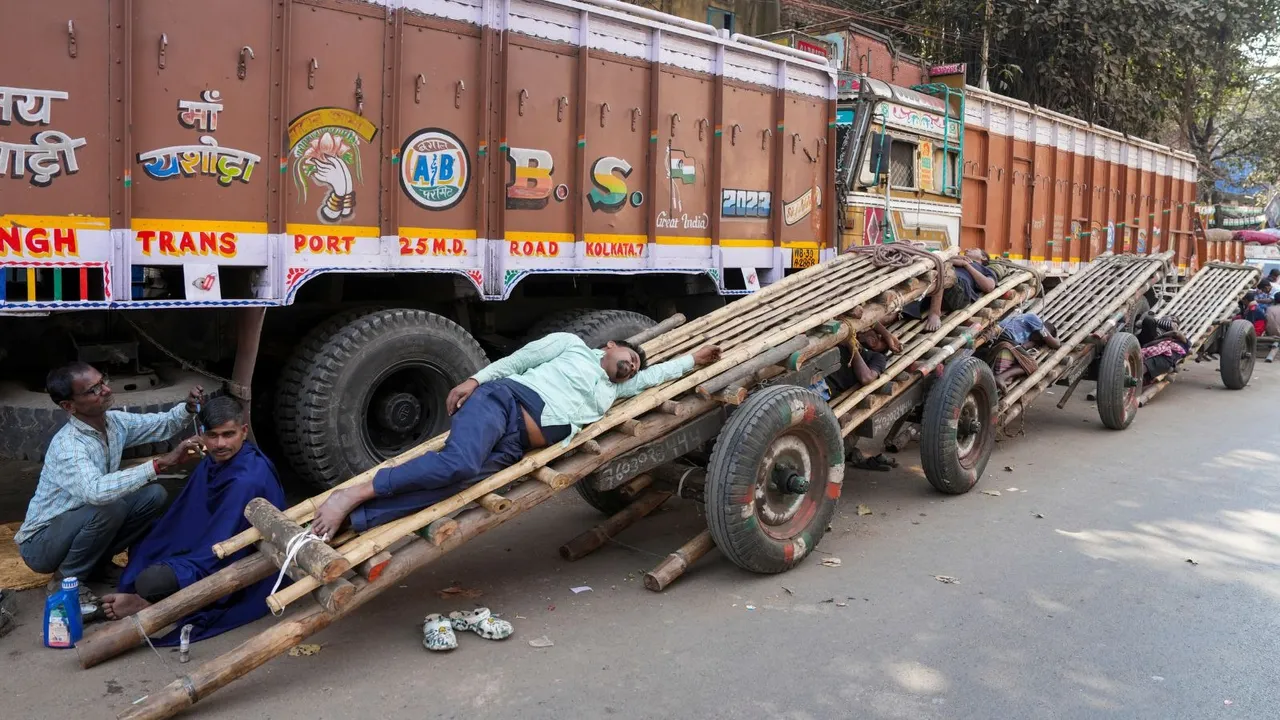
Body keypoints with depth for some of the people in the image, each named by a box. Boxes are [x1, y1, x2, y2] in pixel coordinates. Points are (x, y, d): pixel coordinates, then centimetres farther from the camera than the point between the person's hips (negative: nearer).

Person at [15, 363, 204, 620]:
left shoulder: (114, 421, -7)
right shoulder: (66, 446, -31)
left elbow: (163, 425, 5)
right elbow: (96, 492, -49)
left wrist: (188, 408, -17)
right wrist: (160, 464, -49)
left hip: (80, 527, 8)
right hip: (41, 543, -7)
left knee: (153, 496, -6)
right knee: (110, 507, -33)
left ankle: (96, 562, 7)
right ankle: (67, 581, -10)